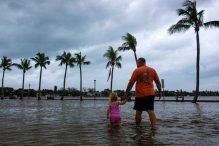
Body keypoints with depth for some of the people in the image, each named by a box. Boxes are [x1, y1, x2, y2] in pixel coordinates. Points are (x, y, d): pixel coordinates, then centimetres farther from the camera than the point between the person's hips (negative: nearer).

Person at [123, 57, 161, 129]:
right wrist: (160, 92, 20)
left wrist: (126, 93, -1)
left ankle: (137, 126, 18)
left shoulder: (137, 70, -4)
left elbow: (131, 83, -6)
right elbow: (158, 82, 11)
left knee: (138, 112, 8)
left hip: (140, 94, -3)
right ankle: (153, 127, -5)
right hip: (150, 94, 3)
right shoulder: (152, 70, 9)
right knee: (151, 110, 2)